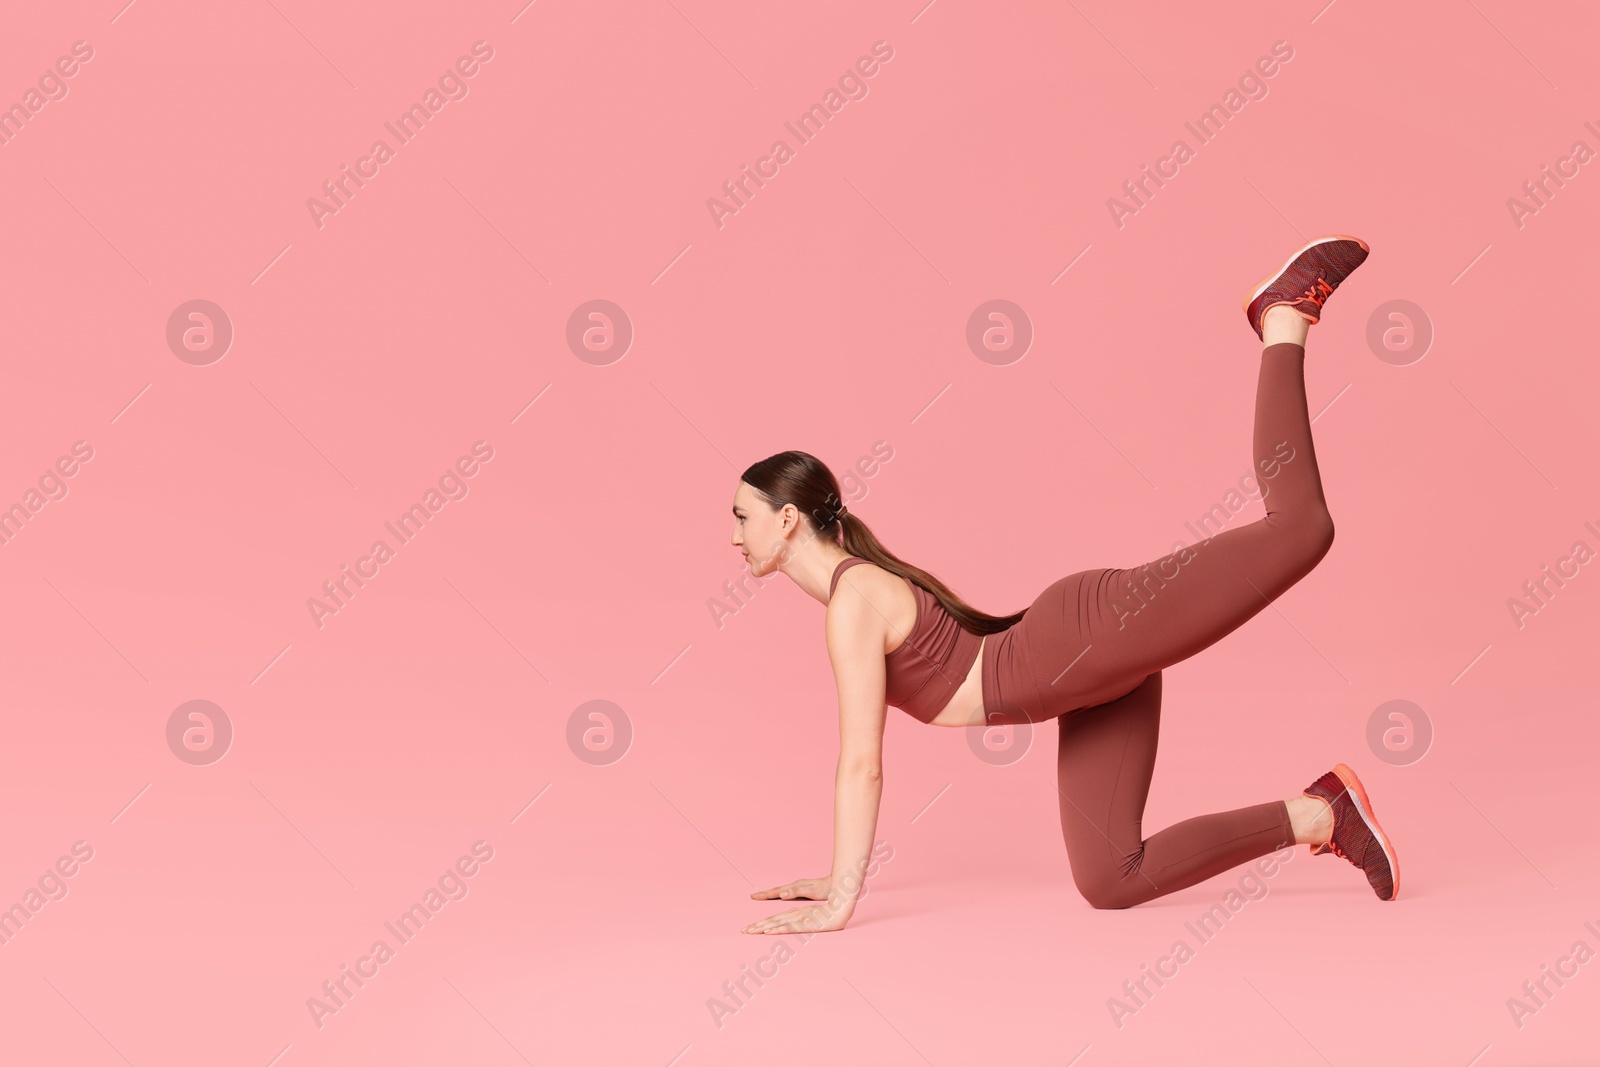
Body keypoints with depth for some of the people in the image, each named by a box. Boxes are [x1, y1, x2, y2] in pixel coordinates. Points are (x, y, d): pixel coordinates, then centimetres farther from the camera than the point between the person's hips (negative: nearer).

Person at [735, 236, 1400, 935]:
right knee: (1110, 884, 3)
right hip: (1092, 676, 9)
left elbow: (861, 763, -17)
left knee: (1300, 529, -16)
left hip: (1094, 630, -9)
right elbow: (859, 751, 22)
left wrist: (839, 903, -14)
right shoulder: (855, 589, 17)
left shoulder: (855, 598, -12)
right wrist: (840, 876, 23)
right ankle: (1317, 816, 8)